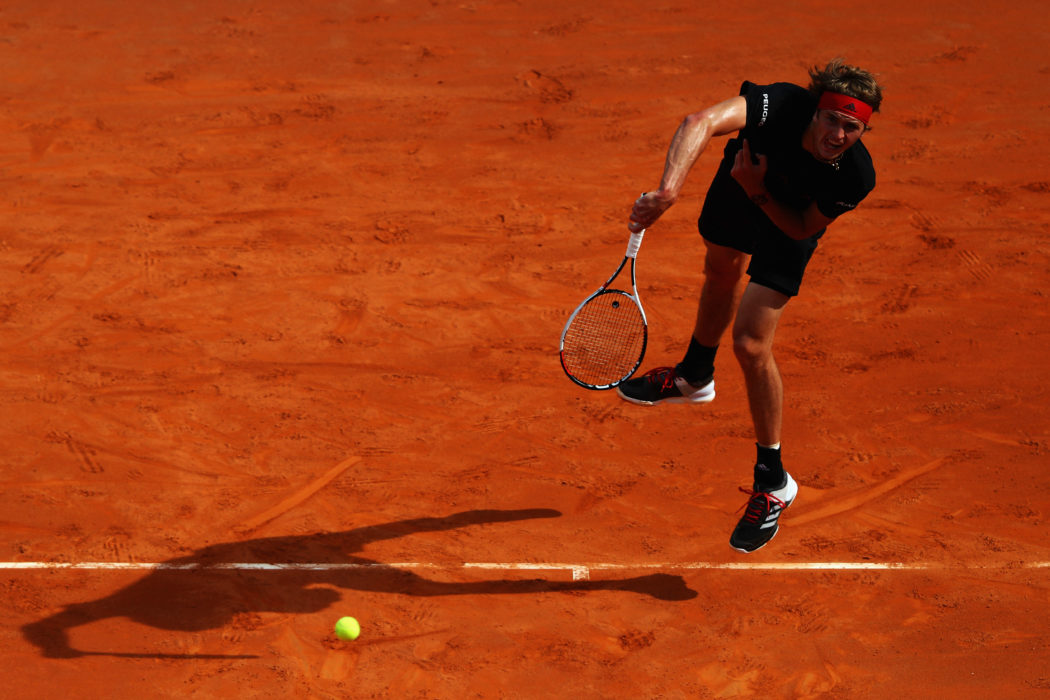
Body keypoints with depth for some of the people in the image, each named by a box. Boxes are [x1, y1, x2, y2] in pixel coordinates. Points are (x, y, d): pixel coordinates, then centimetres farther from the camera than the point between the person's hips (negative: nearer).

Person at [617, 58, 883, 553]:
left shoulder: (855, 177, -40)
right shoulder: (781, 105, -44)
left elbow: (804, 229, -24)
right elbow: (702, 122, -58)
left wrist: (760, 194, -40)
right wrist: (668, 191, -71)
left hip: (790, 220, -3)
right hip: (743, 177, 3)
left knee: (750, 343, -11)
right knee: (722, 271, 31)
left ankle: (772, 484, 7)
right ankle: (695, 376, 64)